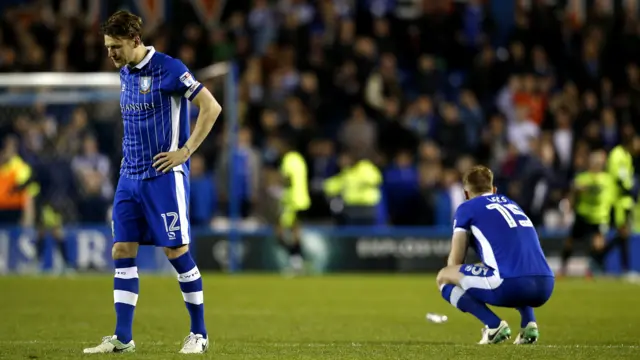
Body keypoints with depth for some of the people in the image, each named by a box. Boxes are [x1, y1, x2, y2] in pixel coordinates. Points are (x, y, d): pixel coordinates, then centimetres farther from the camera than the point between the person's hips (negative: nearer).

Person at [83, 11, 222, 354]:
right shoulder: (125, 73, 11)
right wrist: (129, 153, 14)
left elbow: (211, 107, -13)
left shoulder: (168, 68, -12)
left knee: (176, 251, -4)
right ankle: (122, 338, 4)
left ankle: (199, 333, 9)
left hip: (164, 176, -7)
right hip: (130, 177, 7)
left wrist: (185, 151, -14)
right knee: (122, 251, 2)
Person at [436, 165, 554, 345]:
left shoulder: (467, 208, 13)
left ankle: (494, 325, -4)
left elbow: (455, 262, 13)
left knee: (443, 277, 13)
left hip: (510, 284, -6)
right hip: (545, 287, 6)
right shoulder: (511, 203, 31)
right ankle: (528, 323, 14)